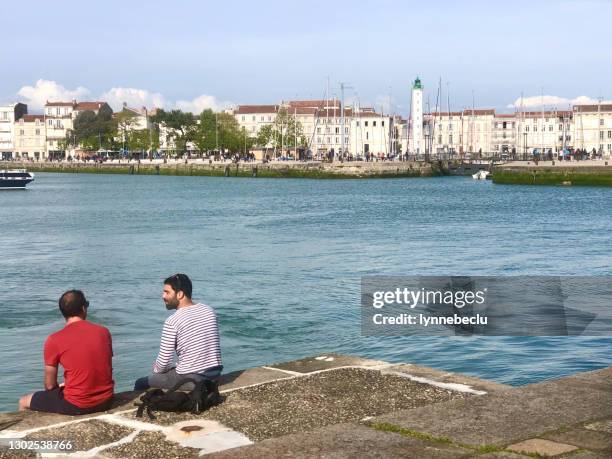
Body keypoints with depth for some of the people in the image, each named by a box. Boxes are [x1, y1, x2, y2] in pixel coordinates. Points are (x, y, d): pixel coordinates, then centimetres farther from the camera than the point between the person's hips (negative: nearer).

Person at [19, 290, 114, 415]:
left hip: (76, 406, -5)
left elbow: (50, 385, -4)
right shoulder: (104, 332, 1)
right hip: (105, 401, 5)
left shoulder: (54, 340, -10)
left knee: (24, 402, 18)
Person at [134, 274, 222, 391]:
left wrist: (156, 369, 10)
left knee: (140, 383, 12)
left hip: (190, 379, -7)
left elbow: (163, 362, -14)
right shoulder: (209, 311, 4)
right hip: (215, 374, 7)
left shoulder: (172, 321, -15)